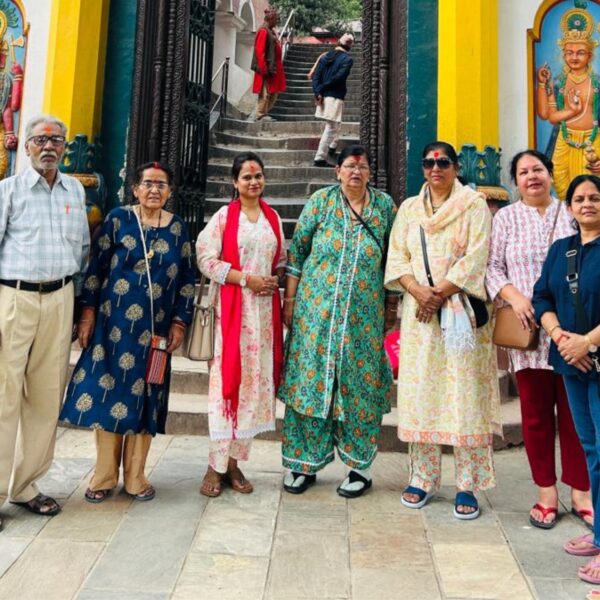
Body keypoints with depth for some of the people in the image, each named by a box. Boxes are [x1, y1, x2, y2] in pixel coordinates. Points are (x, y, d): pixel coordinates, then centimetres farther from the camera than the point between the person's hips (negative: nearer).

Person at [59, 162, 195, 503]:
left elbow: (186, 280, 7)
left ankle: (135, 476, 20)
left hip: (154, 328, 2)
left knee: (144, 396, 6)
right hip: (114, 322, -1)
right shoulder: (118, 219, 1)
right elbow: (96, 268, 0)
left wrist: (179, 323, 1)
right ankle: (104, 476, 18)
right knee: (107, 392, 3)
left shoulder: (178, 228, 6)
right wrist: (88, 313, -4)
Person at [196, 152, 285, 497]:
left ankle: (234, 461, 16)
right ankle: (216, 466, 5)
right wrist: (247, 279, -14)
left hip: (265, 308, 4)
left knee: (255, 380, 4)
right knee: (227, 378, -5)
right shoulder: (224, 216, 0)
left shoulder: (273, 217, 14)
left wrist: (275, 279, -2)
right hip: (232, 306, -4)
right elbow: (207, 260, -7)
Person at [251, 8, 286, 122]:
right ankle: (261, 115, 1)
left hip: (273, 67, 10)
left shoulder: (271, 31, 17)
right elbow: (260, 51, -17)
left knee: (274, 92, 12)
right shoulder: (263, 31, -11)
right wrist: (263, 68, -20)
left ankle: (264, 113, 18)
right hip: (267, 67, -10)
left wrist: (276, 67, 15)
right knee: (265, 92, -6)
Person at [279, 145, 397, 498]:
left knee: (360, 383, 4)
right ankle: (304, 463, 17)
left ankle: (360, 466, 18)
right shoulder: (321, 200, 4)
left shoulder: (385, 205, 7)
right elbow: (297, 251, 4)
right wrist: (290, 300, 0)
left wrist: (392, 305, 7)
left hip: (364, 312, 1)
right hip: (317, 307, 0)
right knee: (311, 377, 3)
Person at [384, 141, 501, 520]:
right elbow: (397, 258, 6)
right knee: (420, 392, 4)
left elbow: (475, 258, -7)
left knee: (464, 394, -4)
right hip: (419, 313, 4)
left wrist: (438, 294, -13)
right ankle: (424, 478, 15)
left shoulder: (474, 205, 4)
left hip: (461, 311, -3)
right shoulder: (409, 208, 15)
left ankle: (468, 485, 5)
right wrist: (418, 291, -11)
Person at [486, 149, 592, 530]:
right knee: (536, 412, 6)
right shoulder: (506, 218, 9)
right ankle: (547, 493, 19)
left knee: (575, 410, 4)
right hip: (528, 329, 0)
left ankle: (580, 492, 19)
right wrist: (513, 295, -14)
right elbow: (492, 266, 4)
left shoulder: (572, 213, 10)